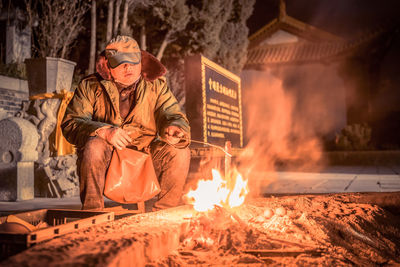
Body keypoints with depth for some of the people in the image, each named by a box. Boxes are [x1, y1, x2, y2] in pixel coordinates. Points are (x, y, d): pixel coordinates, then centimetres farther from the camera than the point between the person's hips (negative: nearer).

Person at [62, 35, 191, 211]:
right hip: (107, 157, -2)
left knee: (180, 152, -21)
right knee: (94, 146, -34)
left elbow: (173, 115, -1)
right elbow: (70, 123, -7)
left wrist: (174, 128, -29)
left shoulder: (157, 85, 8)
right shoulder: (90, 86, 2)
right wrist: (104, 131, -27)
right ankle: (92, 211, -24)